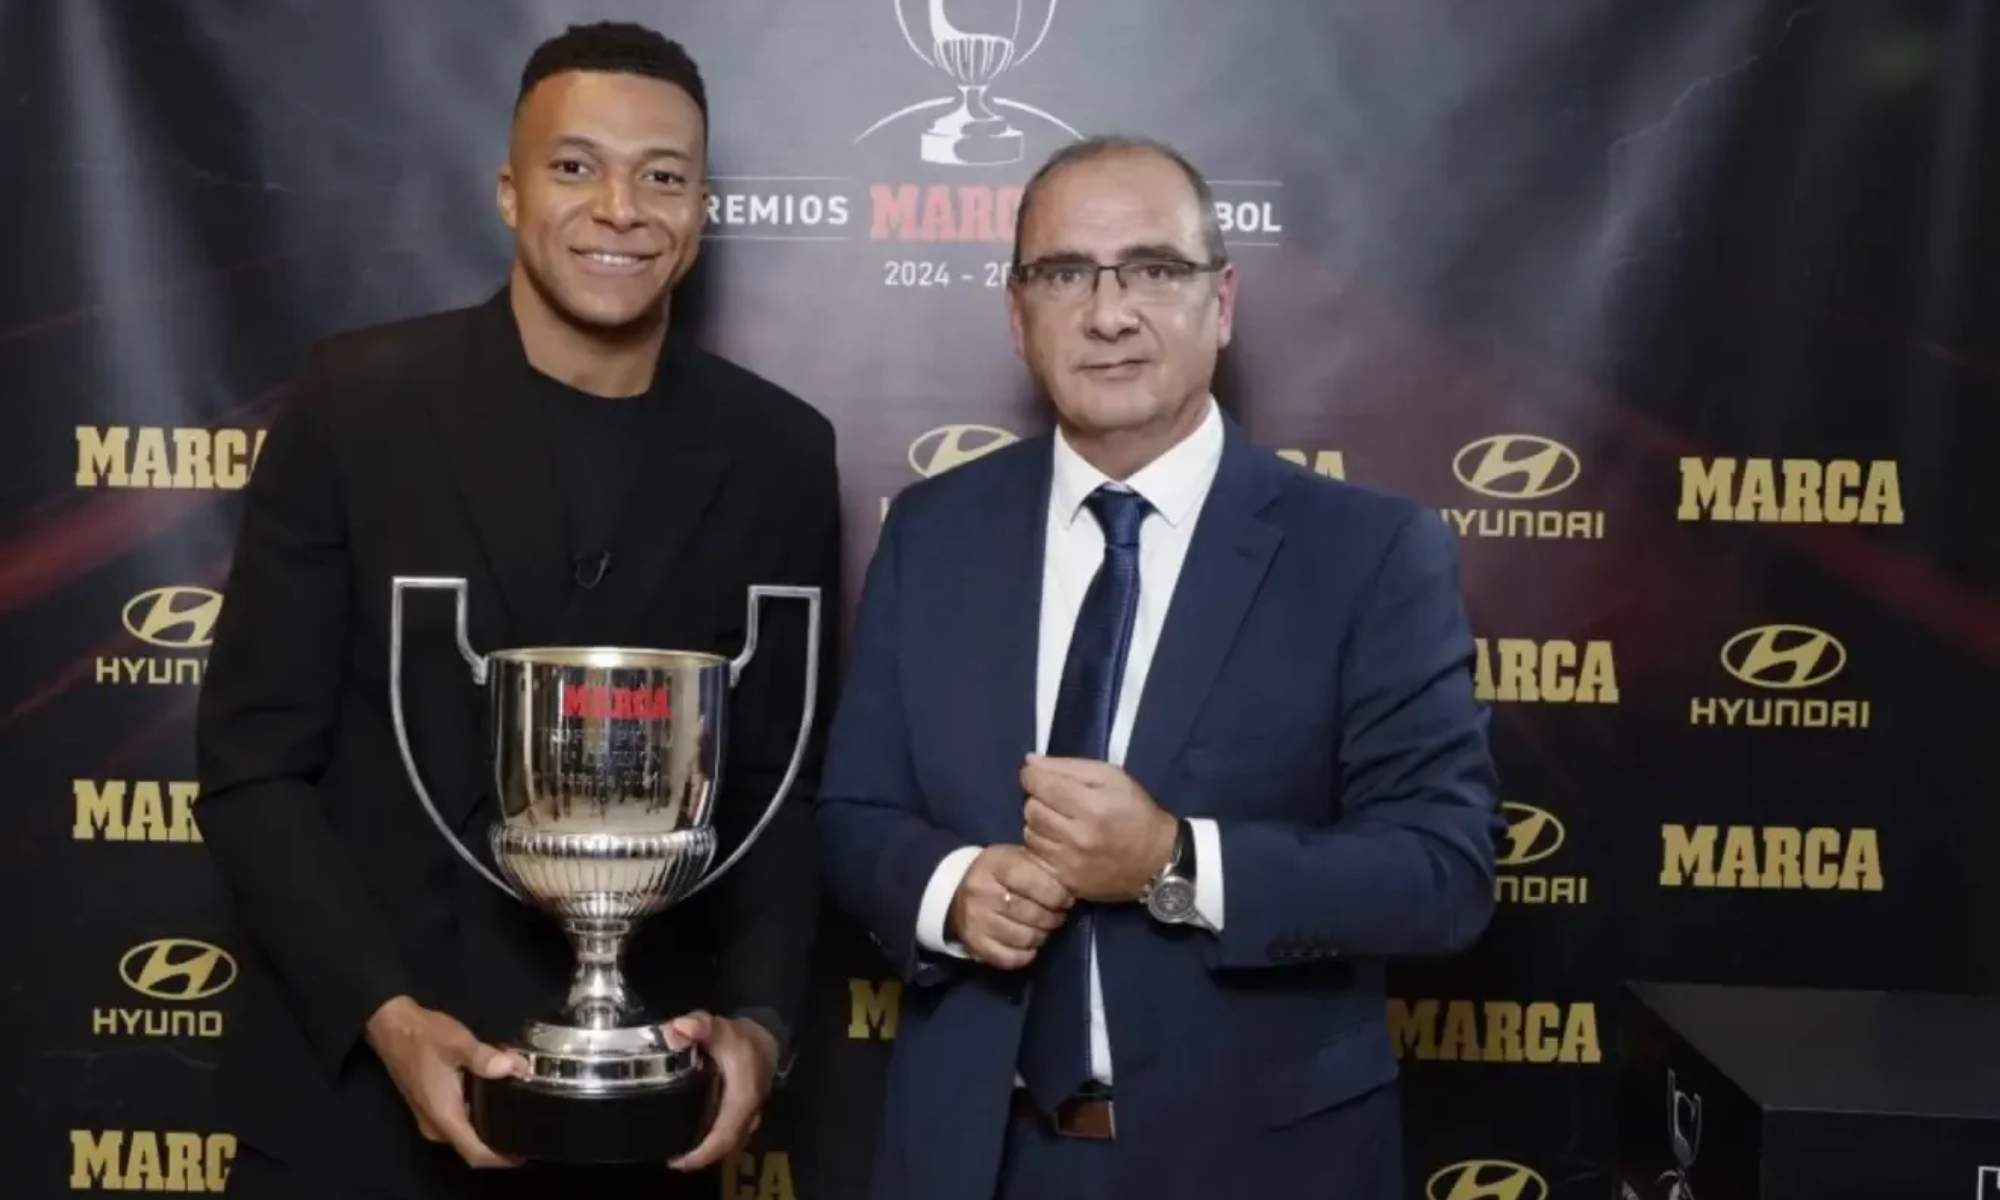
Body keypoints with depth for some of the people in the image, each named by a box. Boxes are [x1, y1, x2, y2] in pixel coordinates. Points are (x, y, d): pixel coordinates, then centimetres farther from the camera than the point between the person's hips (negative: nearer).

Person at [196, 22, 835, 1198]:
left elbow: (782, 784, 3)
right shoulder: (357, 402, -6)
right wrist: (385, 1013, -16)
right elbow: (254, 762, -5)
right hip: (353, 1080, -1)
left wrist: (758, 1022, -12)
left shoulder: (777, 454, -1)